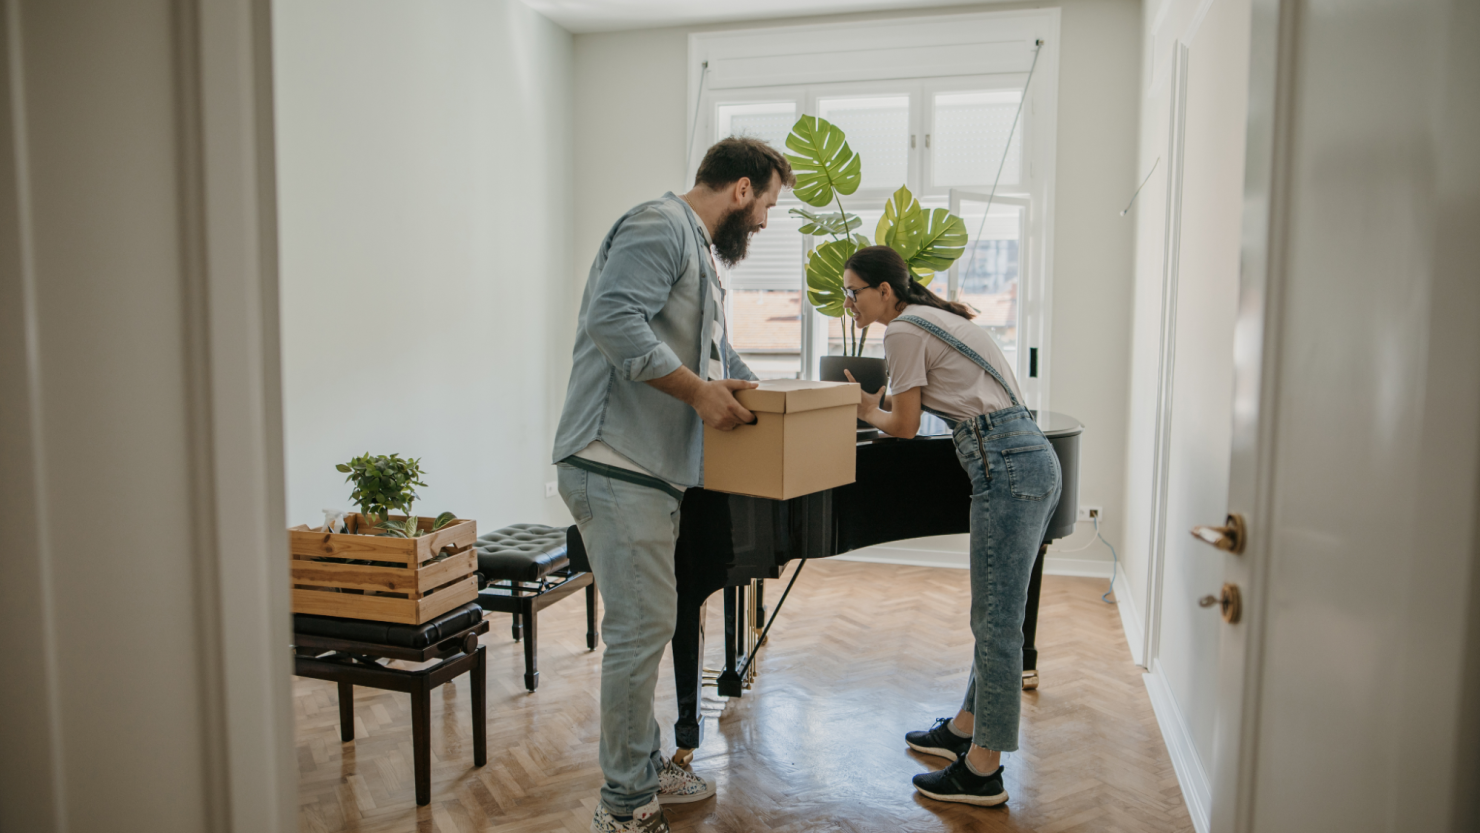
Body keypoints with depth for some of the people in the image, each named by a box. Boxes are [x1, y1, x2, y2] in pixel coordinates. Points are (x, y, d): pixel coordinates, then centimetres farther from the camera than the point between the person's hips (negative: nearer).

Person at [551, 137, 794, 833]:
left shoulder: (701, 253, 24)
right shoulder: (661, 226, -9)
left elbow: (717, 356, 33)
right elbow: (613, 319, -25)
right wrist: (700, 391, -22)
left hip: (653, 471, 11)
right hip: (617, 466, -11)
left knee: (647, 624, 16)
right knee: (642, 626, -6)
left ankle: (644, 769, 30)